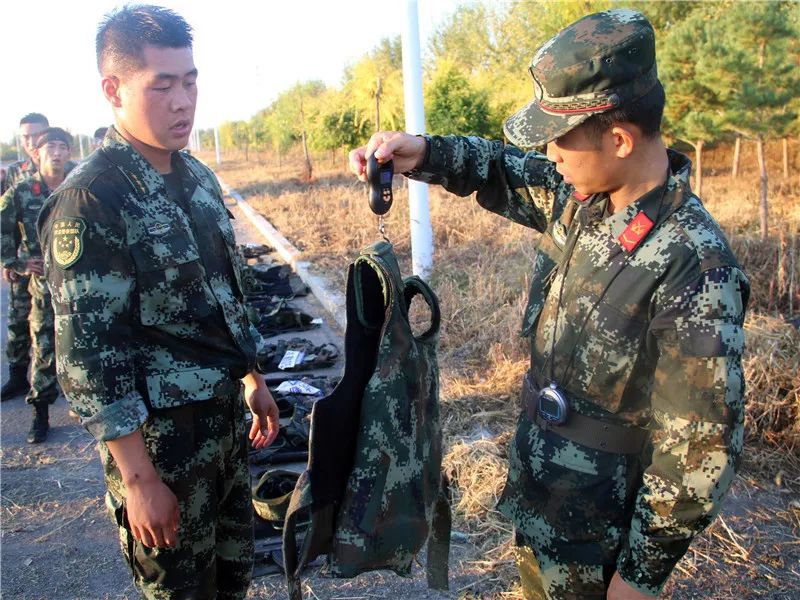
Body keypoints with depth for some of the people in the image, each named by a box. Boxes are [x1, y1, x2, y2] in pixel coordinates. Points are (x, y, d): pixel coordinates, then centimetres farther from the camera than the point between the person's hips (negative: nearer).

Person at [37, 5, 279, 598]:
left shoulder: (198, 176, 5)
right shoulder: (89, 202, -19)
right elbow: (87, 357, -20)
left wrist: (253, 381, 16)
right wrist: (138, 479, -18)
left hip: (226, 413, 7)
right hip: (158, 435, -7)